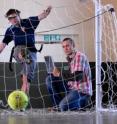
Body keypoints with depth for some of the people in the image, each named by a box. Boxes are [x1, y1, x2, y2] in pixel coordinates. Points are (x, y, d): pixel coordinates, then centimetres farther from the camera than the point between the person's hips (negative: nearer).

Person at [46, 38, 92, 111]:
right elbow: (68, 75, 12)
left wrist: (60, 74, -19)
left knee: (64, 107, -28)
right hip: (71, 87, 9)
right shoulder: (70, 58, 14)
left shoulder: (79, 56, -13)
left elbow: (77, 77, -23)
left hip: (82, 91, -9)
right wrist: (56, 73, -3)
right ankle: (58, 105, 5)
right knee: (50, 79, 3)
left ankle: (83, 103, 0)